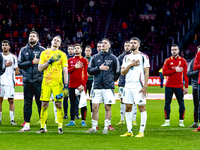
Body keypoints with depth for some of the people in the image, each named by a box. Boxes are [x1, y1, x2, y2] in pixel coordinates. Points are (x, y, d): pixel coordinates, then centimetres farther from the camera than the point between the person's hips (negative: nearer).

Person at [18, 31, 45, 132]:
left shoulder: (42, 50, 5)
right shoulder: (23, 50, 12)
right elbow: (20, 64, 2)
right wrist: (32, 62, -7)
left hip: (39, 81, -2)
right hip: (27, 80, 3)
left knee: (41, 103, -2)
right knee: (27, 103, 6)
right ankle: (26, 125, 10)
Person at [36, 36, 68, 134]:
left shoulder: (62, 55, 6)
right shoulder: (44, 53, 11)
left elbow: (65, 71, 3)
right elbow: (39, 68, 5)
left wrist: (66, 85, -5)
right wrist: (50, 61, -8)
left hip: (57, 83, -2)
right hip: (46, 82, 2)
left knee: (59, 104, -4)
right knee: (44, 105, 0)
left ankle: (60, 127, 0)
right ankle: (42, 127, 6)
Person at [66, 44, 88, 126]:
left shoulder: (84, 60, 1)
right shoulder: (70, 60, 13)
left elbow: (86, 74, -5)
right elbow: (67, 71, 5)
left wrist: (83, 85, -14)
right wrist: (75, 67, -10)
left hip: (81, 85, -4)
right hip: (72, 85, 4)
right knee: (72, 103, 6)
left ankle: (83, 121, 3)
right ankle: (72, 121, 9)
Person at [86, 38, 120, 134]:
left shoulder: (113, 58, 4)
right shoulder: (95, 57, 10)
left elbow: (117, 73, 12)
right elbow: (89, 71, 6)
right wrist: (99, 68, -7)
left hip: (108, 87, -2)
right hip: (97, 87, 2)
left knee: (108, 108, 0)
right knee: (95, 108, -1)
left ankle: (106, 128, 7)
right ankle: (94, 128, 7)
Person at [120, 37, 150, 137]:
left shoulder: (143, 57, -1)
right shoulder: (127, 57, 15)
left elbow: (146, 72, -5)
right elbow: (122, 73, 10)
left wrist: (145, 86, -12)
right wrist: (130, 65, -6)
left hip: (139, 86, -6)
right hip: (128, 86, 6)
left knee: (141, 107, -5)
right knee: (128, 107, 5)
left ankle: (141, 132, -2)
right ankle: (129, 131, 12)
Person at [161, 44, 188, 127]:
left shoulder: (183, 61, 5)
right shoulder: (167, 60, 5)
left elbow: (186, 75, 4)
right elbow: (164, 73, -5)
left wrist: (186, 87, -1)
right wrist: (175, 70, -14)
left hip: (179, 86, 0)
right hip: (169, 86, 0)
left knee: (181, 103, -1)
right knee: (167, 103, 0)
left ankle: (181, 122, 7)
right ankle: (167, 121, 6)